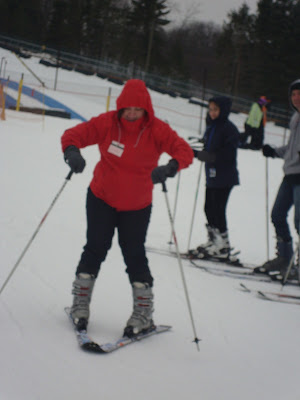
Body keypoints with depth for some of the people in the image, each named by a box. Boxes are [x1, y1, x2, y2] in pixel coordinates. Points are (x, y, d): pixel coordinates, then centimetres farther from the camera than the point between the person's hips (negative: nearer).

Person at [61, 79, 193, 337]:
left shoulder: (157, 130, -14)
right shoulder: (107, 123, -12)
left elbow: (185, 152, -21)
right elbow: (73, 135, -9)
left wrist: (170, 168, -42)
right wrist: (72, 152, -33)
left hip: (137, 206, -1)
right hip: (101, 198, 1)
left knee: (134, 255, 1)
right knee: (96, 249, 0)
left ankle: (143, 313, 14)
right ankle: (80, 305, 16)